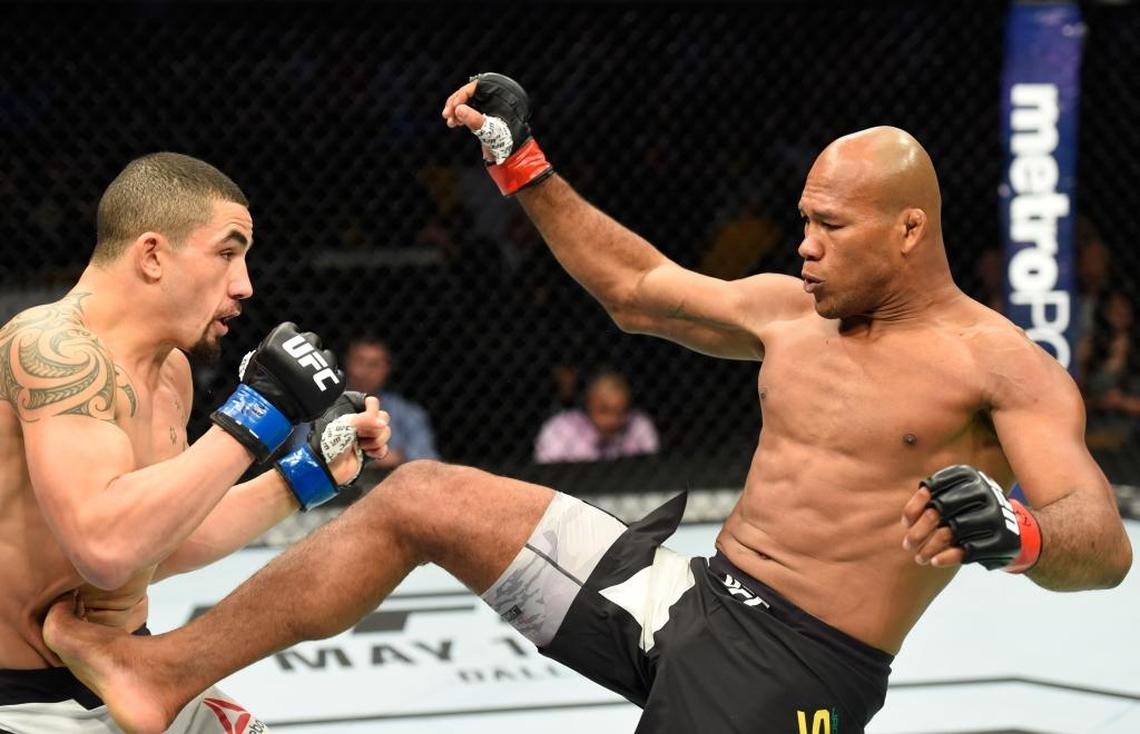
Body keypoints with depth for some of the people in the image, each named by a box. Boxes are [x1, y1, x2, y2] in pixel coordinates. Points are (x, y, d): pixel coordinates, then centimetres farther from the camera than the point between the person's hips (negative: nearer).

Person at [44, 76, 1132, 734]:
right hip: (689, 601, 8)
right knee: (421, 497, 4)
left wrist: (1013, 532, -44)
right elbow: (637, 287, 26)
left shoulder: (1001, 365, -10)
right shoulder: (793, 309, 11)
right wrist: (520, 163, 23)